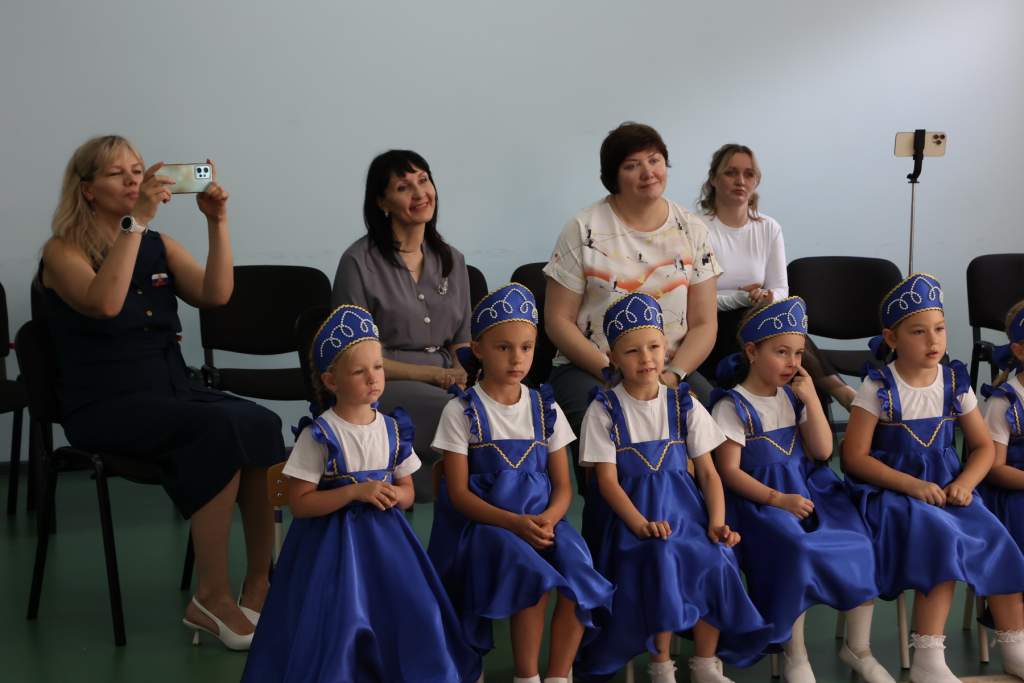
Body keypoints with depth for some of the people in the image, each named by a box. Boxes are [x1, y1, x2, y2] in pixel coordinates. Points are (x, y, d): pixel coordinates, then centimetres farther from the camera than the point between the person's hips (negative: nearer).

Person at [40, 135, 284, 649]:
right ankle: (212, 596, -26)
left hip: (173, 391, 5)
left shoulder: (160, 246, 15)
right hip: (105, 406, -5)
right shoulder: (63, 251, -1)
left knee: (263, 425, -24)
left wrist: (217, 222, -9)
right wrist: (137, 220, -23)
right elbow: (105, 302, -22)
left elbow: (216, 295, 0)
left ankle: (261, 584, -18)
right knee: (222, 428, -31)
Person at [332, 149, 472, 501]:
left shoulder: (452, 260, 16)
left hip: (447, 381, 6)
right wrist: (431, 373, -13)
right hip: (383, 384, -6)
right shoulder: (360, 262, -3)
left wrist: (465, 371, -6)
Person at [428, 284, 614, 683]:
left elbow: (563, 486, 9)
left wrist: (548, 518, -15)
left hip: (541, 520, 4)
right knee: (533, 577, -31)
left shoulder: (545, 409, 10)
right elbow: (459, 493, -5)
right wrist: (515, 523, -19)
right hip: (484, 523, -3)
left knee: (580, 577, -25)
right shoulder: (462, 411, -1)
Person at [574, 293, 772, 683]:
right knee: (660, 559, -32)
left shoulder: (683, 405, 8)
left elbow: (708, 473, 6)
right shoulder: (605, 410, -1)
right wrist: (641, 523, -23)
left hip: (682, 506, 3)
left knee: (714, 560, -25)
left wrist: (716, 522, -11)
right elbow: (607, 480, -7)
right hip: (632, 510, -3)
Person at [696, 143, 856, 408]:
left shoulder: (769, 228, 10)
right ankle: (838, 389, -38)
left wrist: (767, 297, -16)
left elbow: (781, 291, 9)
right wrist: (742, 298, -22)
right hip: (709, 332, -4)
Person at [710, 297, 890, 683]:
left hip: (809, 490, 6)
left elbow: (822, 451, 6)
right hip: (760, 500, -6)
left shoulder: (793, 395, 11)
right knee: (796, 550, -32)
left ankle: (858, 648, 3)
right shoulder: (733, 406, -8)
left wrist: (811, 399, -5)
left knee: (858, 546, -15)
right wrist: (777, 500, -22)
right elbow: (730, 471, -11)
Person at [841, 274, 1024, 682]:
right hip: (892, 492, -4)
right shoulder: (878, 389, -8)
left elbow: (984, 446, 10)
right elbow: (855, 457, -10)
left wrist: (965, 483, -10)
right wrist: (912, 485, -19)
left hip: (946, 488, 5)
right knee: (941, 539, -29)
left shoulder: (955, 384, 5)